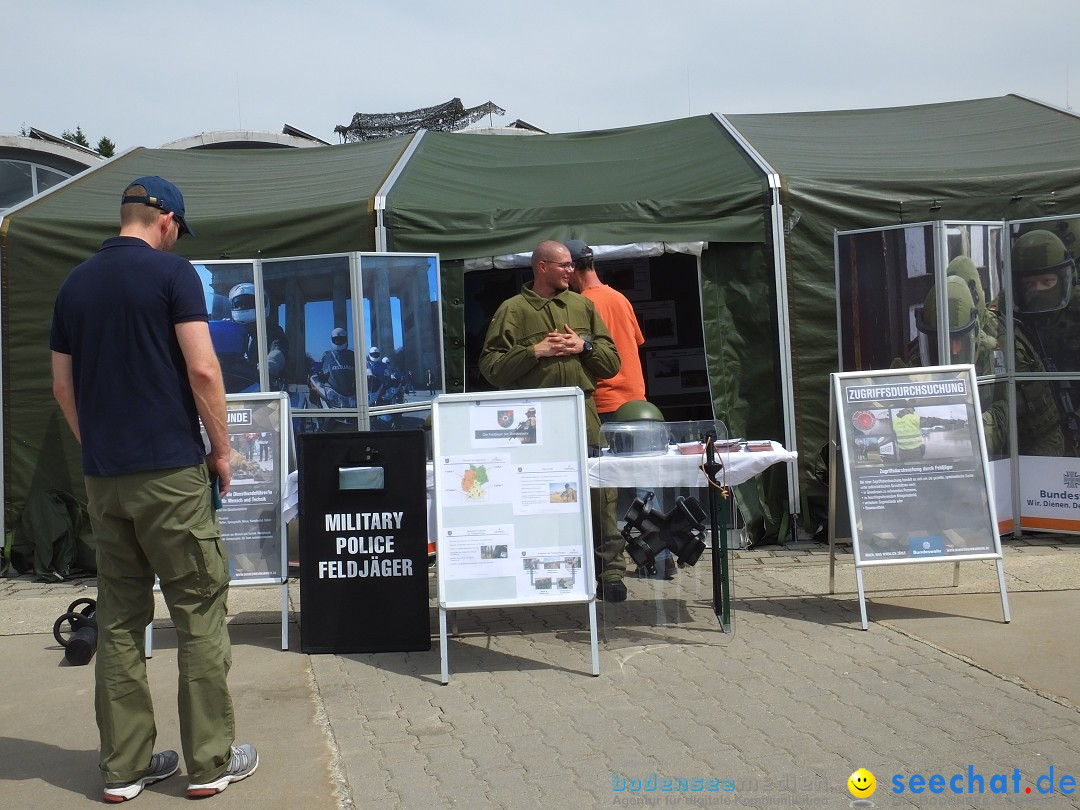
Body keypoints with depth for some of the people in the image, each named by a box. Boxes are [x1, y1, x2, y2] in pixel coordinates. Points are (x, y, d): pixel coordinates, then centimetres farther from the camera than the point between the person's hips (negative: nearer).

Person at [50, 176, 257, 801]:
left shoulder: (75, 284, 12)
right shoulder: (173, 272, -6)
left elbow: (62, 386, 14)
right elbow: (202, 369, -14)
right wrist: (222, 449, -4)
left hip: (103, 476, 6)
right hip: (170, 470, -6)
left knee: (120, 619, 12)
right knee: (200, 613, 3)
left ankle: (125, 766, 19)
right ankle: (210, 760, 10)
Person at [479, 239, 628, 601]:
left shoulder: (582, 306, 17)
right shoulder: (513, 310, 5)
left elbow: (611, 361, 16)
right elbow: (491, 367, -4)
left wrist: (585, 346, -2)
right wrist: (535, 351, -10)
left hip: (583, 412, 3)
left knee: (599, 492, -2)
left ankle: (609, 569, 6)